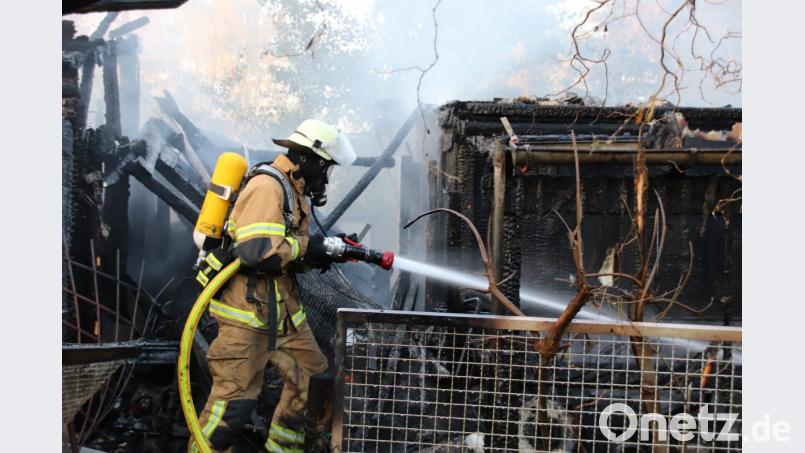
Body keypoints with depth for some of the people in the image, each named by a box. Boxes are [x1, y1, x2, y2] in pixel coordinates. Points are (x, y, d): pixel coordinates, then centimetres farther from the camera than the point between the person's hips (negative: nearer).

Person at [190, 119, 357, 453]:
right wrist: (307, 247, -17)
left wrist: (330, 250, 2)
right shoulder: (266, 187, -18)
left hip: (282, 308, 10)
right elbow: (257, 251, -30)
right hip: (248, 311, -10)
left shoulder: (293, 189, 15)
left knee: (309, 377, 12)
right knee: (235, 396, -8)